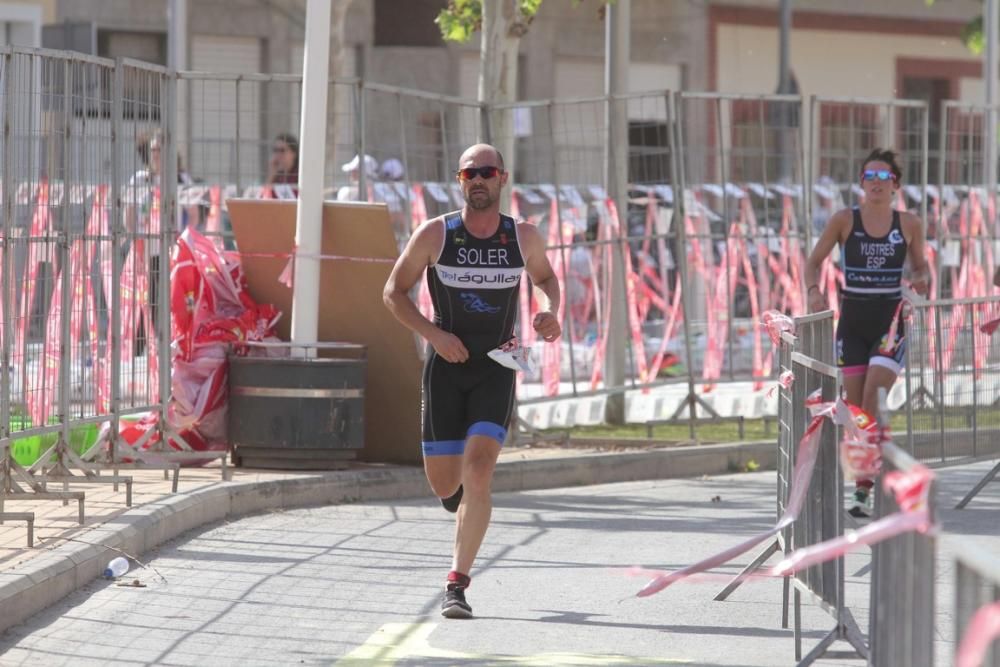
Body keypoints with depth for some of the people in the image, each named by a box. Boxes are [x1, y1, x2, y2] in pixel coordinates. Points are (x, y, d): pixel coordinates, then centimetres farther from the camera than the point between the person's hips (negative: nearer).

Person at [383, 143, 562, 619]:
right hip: (445, 366, 1)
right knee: (443, 485, 4)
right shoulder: (435, 234, -6)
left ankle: (457, 585, -16)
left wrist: (551, 311, -3)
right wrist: (434, 334, -14)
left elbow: (545, 277, 20)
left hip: (495, 369, 0)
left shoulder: (523, 237, -1)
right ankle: (463, 492, 44)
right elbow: (393, 292, 1)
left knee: (478, 474, -19)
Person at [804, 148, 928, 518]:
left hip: (890, 320, -1)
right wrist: (813, 290, -16)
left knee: (873, 397, -15)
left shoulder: (909, 224, 1)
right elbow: (814, 261, 3)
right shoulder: (845, 220, -1)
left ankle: (865, 489, -13)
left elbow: (920, 266, 14)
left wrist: (920, 280, -9)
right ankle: (862, 482, 13)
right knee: (855, 407, 2)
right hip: (853, 320, 1)